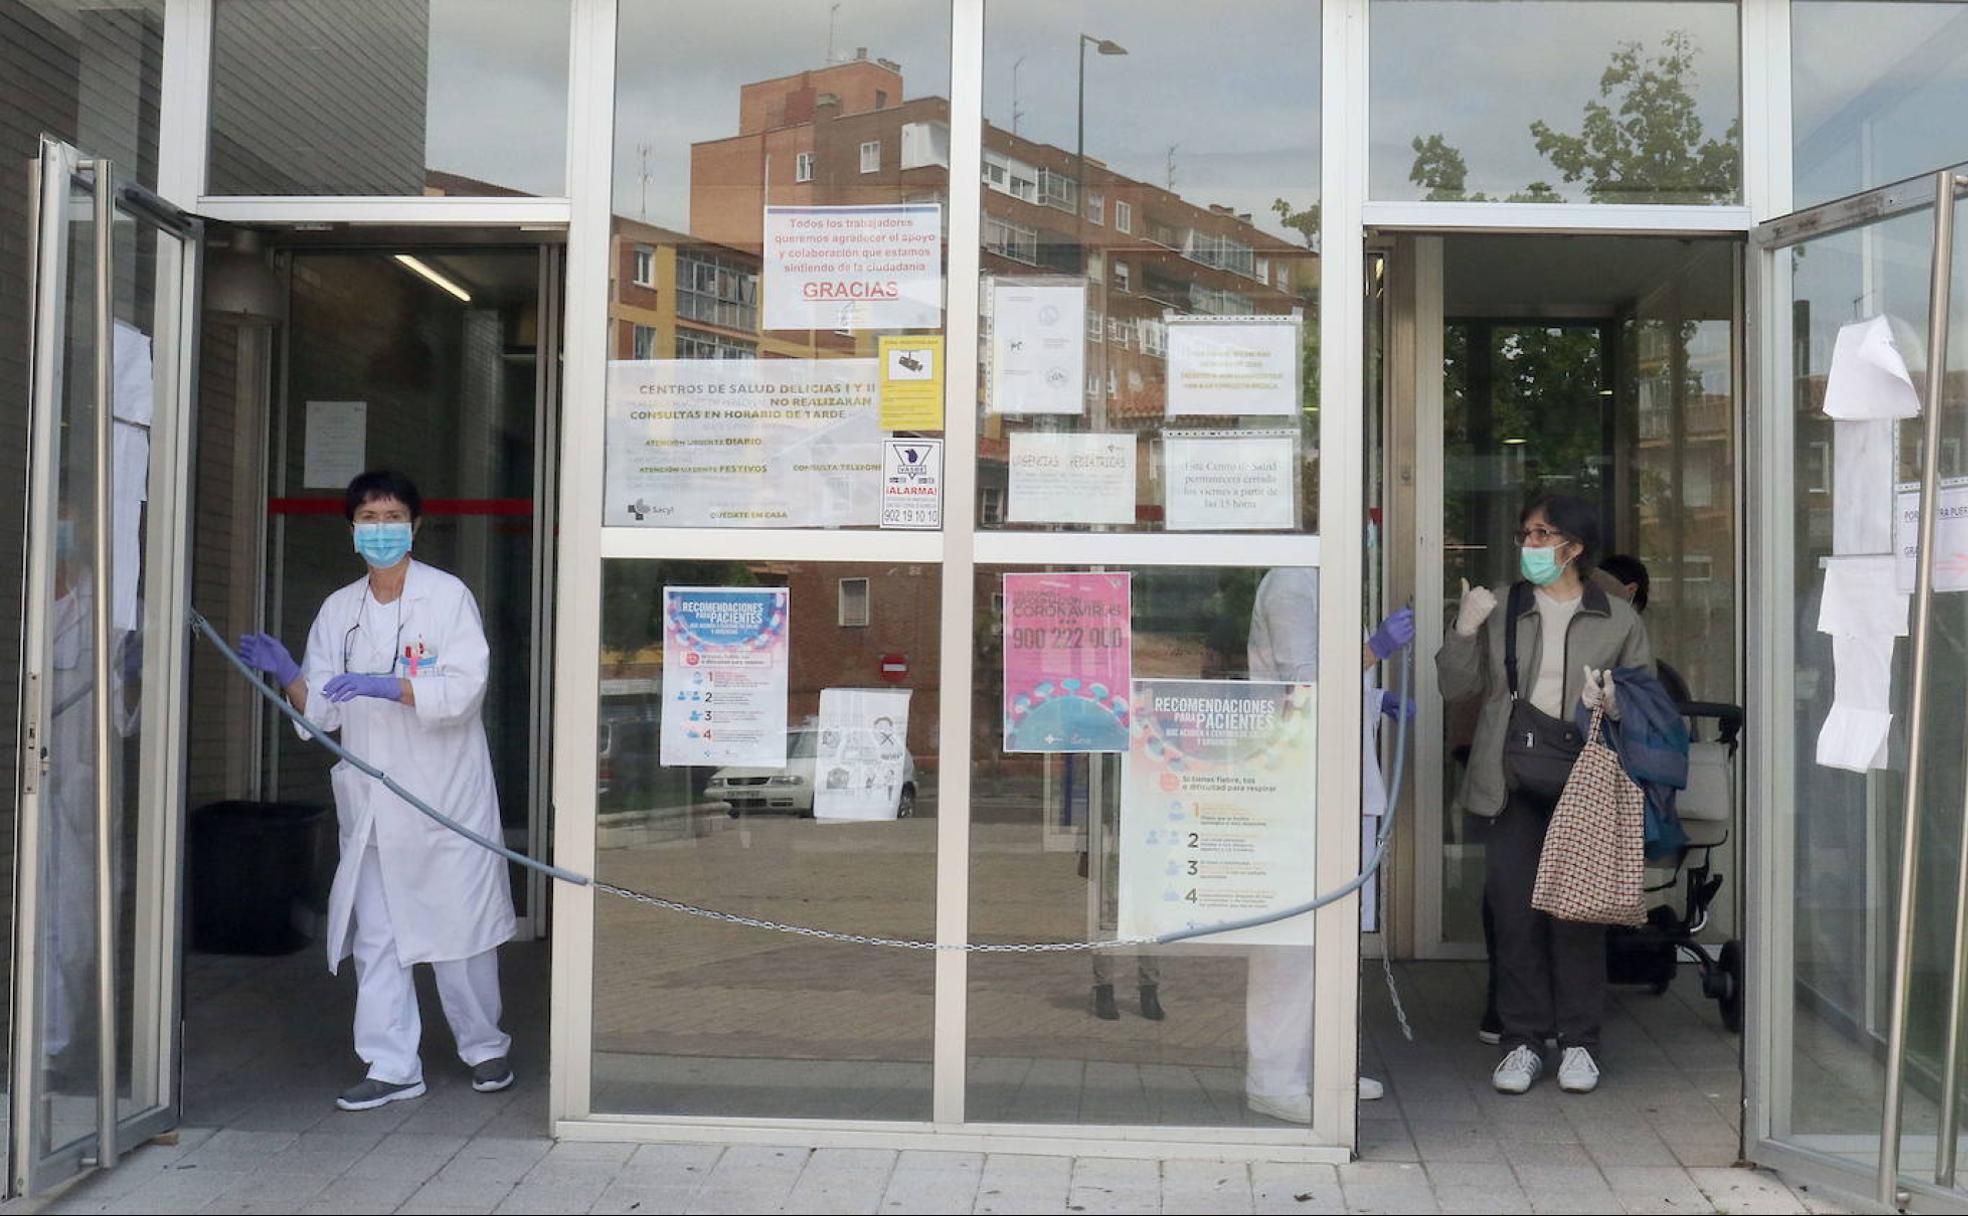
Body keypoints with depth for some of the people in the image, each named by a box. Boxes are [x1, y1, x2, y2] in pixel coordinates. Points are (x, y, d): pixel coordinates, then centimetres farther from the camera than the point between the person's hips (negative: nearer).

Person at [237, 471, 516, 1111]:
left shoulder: (448, 596, -3)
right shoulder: (338, 610, 11)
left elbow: (463, 688, -14)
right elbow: (323, 710, 9)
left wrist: (386, 686, -25)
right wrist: (285, 674, -9)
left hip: (445, 791, -4)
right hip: (371, 802, 4)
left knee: (458, 925, 4)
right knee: (375, 933, 4)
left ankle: (484, 1046, 23)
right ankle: (392, 1066, 13)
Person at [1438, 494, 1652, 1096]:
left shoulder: (1619, 620, 7)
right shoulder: (1499, 611, 11)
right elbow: (1456, 686, 6)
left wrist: (1617, 703, -11)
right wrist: (1464, 630, -10)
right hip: (1510, 786, 1)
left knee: (1578, 912, 0)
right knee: (1515, 912, 1)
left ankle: (1578, 1042, 12)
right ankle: (1521, 1041, 10)